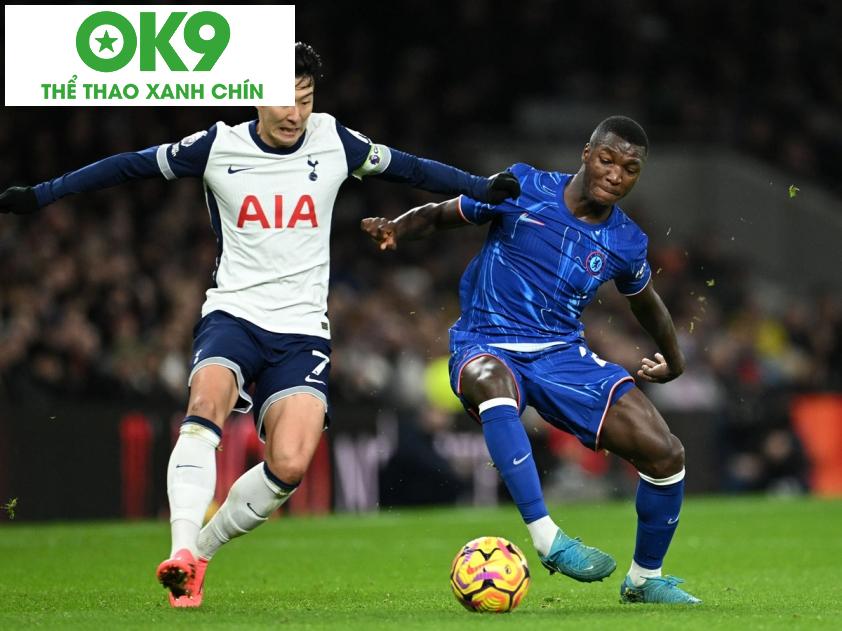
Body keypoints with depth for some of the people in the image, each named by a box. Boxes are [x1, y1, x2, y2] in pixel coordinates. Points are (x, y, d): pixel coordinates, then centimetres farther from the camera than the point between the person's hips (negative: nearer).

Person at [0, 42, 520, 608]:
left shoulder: (334, 142, 3)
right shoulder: (218, 148, -1)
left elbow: (405, 168, 17)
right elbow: (130, 166, 8)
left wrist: (482, 189, 17)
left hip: (302, 329, 1)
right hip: (234, 314, -1)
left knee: (290, 465, -19)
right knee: (208, 399, -34)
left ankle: (199, 552, 2)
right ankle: (181, 549, -41)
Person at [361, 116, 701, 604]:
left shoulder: (626, 243, 4)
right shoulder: (523, 190, -5)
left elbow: (645, 301, 26)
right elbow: (438, 216, 5)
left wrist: (674, 361, 35)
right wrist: (395, 229, -14)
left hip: (563, 354, 4)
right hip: (487, 347, -4)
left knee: (666, 455, -10)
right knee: (493, 382, -44)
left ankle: (646, 578, 16)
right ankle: (548, 540, -48)